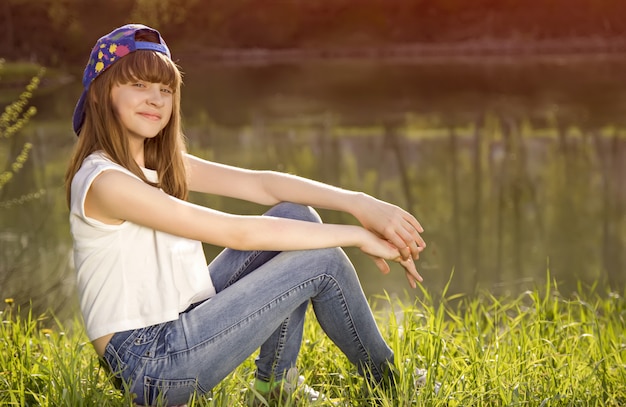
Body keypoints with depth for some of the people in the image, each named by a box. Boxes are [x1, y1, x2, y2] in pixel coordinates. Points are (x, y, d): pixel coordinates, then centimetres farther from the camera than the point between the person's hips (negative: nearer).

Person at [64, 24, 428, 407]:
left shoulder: (161, 163, 9)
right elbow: (234, 232, -22)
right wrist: (357, 235, -19)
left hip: (181, 325, 9)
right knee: (322, 260, -10)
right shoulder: (103, 181, -19)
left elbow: (260, 183, 0)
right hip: (151, 366, -9)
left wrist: (357, 202, -15)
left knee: (297, 215, 1)